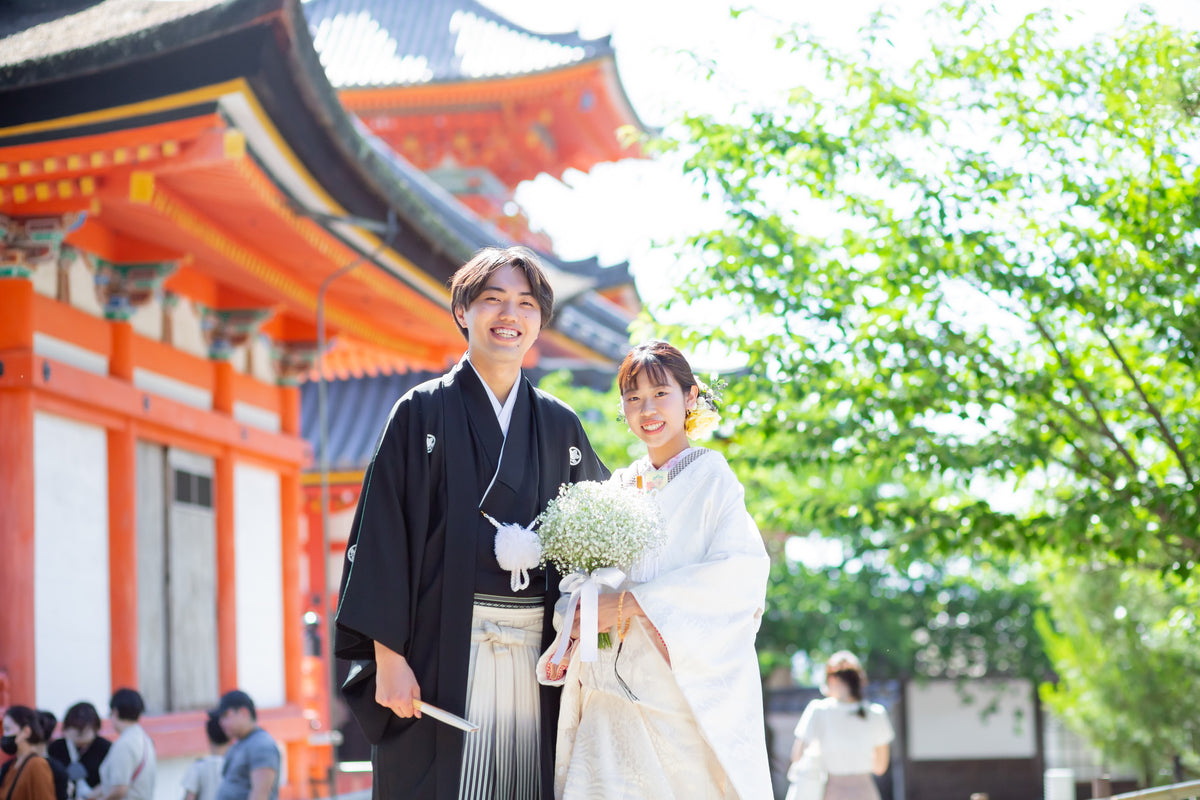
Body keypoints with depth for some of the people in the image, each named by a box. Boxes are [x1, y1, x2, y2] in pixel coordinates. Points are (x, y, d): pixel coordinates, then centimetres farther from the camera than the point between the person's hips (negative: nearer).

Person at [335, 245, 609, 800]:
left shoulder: (559, 426, 13)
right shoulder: (423, 413, 2)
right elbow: (382, 535, -3)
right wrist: (388, 654, -11)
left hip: (536, 652, 4)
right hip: (442, 654, -3)